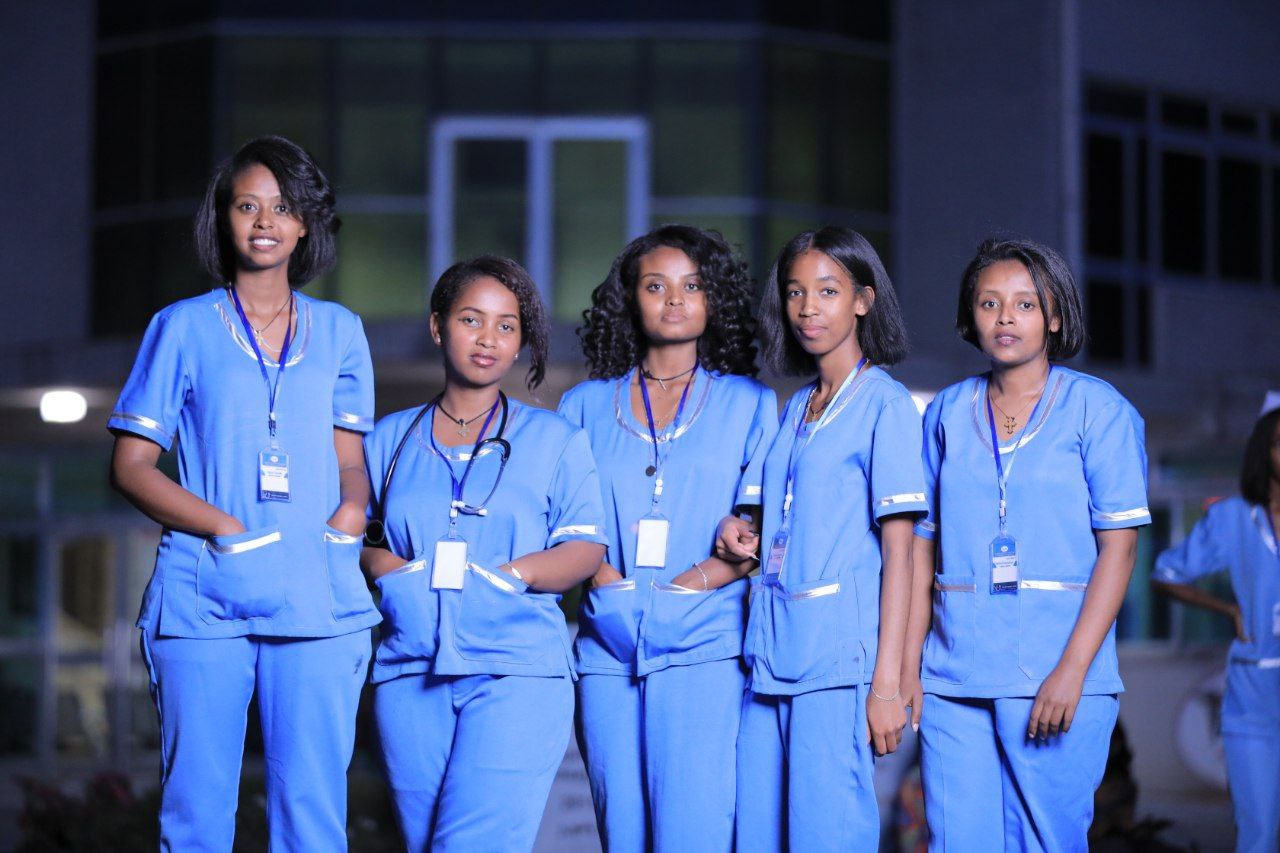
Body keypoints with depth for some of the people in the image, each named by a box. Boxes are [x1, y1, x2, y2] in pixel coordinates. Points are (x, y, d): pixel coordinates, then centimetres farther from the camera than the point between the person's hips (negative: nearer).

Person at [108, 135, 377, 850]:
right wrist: (226, 527, -9)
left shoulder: (340, 331, 16)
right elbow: (131, 467, 5)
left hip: (319, 599, 1)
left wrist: (350, 512, -7)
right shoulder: (184, 328, 9)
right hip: (202, 601, -1)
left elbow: (351, 458, 17)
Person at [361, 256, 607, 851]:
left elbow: (586, 551, 5)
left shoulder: (554, 439, 13)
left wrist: (509, 574, -13)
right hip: (410, 671, 3)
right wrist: (388, 569, -6)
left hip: (518, 674, -2)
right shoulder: (390, 440, 18)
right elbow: (359, 537, 16)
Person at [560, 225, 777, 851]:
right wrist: (606, 578, -8)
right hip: (608, 649, 3)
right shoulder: (586, 405, 17)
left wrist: (691, 583, -10)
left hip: (704, 643, -2)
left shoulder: (749, 404, 12)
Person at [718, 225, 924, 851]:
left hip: (838, 656, -7)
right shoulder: (795, 409, 19)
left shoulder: (885, 404, -3)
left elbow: (898, 552, -8)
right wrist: (738, 533, 6)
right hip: (772, 653, 7)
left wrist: (887, 683, -14)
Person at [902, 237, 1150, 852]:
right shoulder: (946, 414, 12)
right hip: (954, 676, 3)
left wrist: (1072, 669, -13)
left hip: (1056, 675, -3)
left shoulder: (1097, 409, 2)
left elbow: (1119, 547, -4)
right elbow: (920, 547, 12)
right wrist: (907, 667, 2)